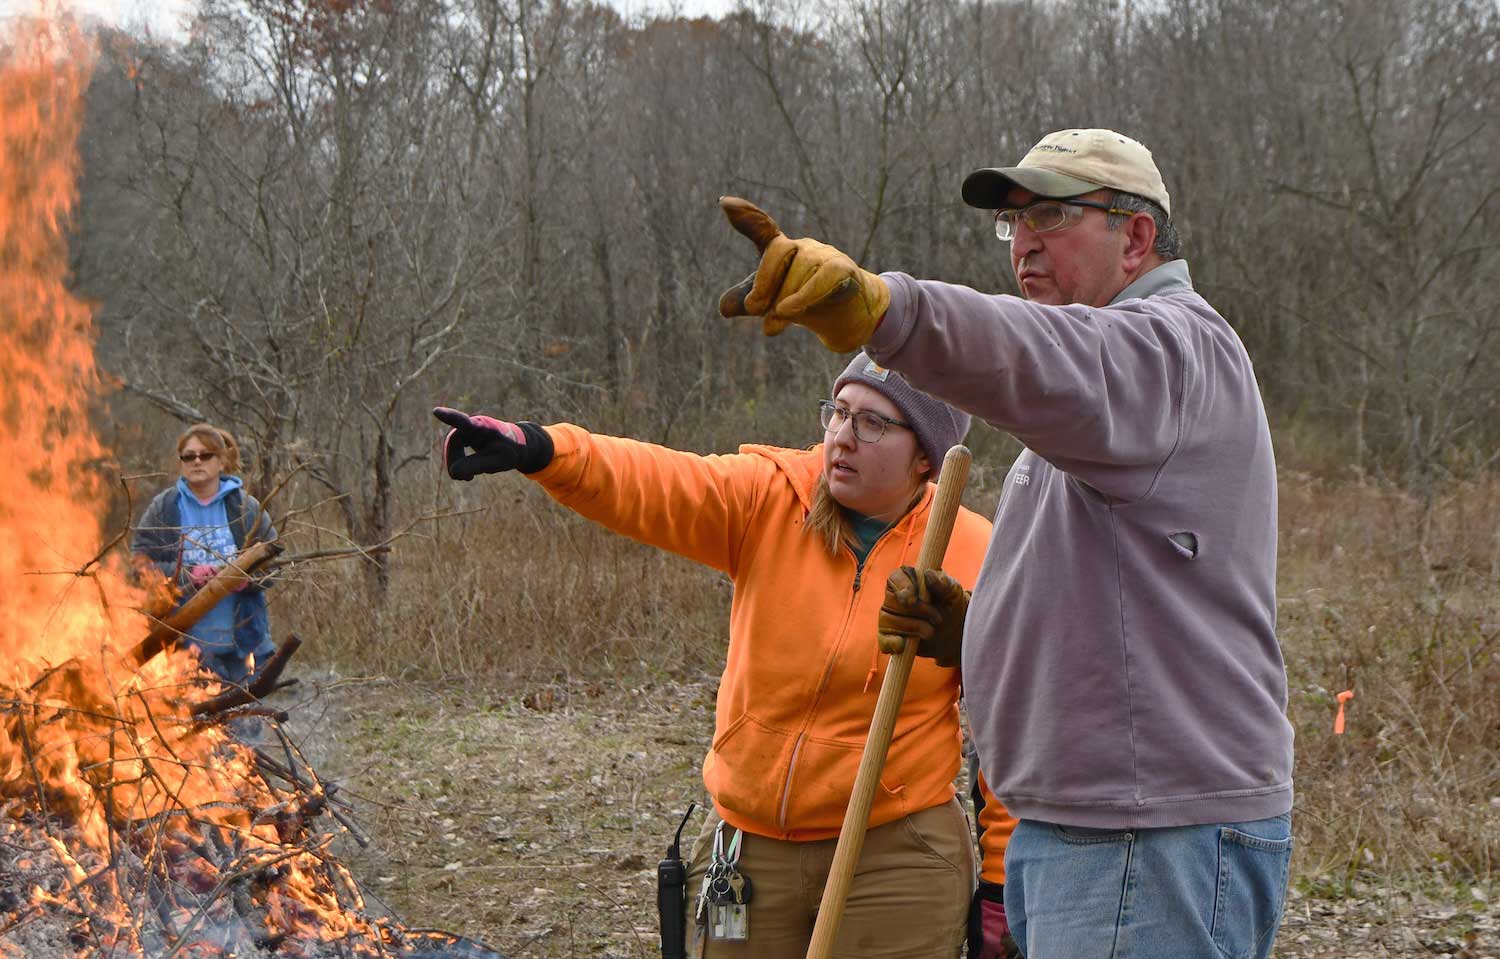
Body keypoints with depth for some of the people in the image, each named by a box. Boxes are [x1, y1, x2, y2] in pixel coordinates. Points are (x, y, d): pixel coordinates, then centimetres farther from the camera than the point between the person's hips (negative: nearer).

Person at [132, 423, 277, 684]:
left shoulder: (246, 507, 7)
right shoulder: (162, 508, 4)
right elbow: (140, 565, -1)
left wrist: (248, 577, -16)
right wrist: (187, 576, -18)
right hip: (182, 640, -2)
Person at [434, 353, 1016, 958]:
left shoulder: (971, 557, -6)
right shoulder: (769, 498, -2)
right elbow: (651, 483, -20)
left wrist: (1000, 880, 0)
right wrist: (540, 450, -39)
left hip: (895, 863, -2)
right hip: (749, 848, 2)